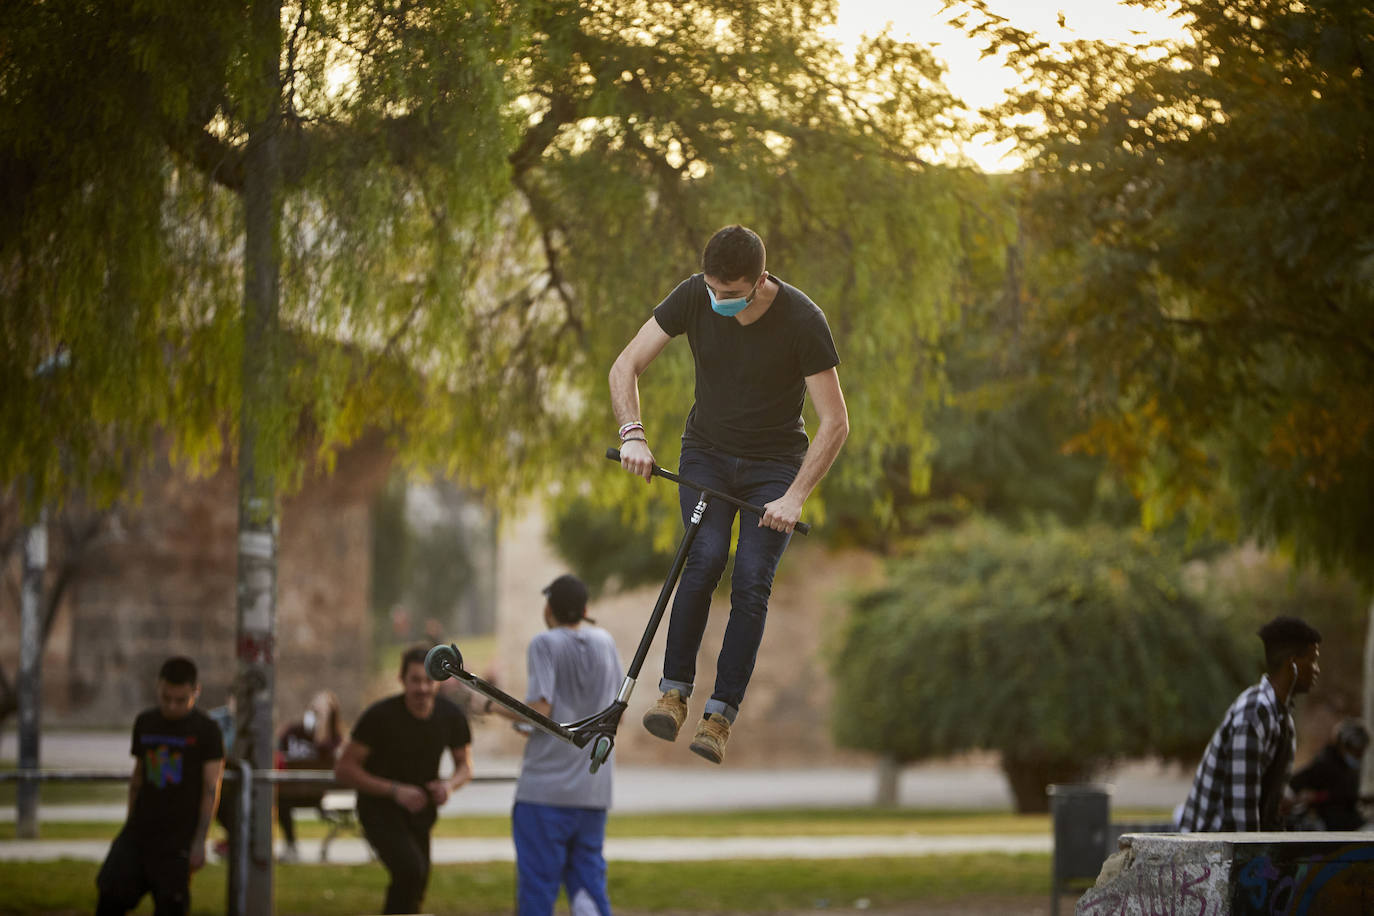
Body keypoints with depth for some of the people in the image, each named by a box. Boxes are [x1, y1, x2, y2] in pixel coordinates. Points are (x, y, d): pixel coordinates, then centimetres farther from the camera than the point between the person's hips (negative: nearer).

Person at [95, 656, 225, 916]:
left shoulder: (206, 731, -5)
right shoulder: (144, 723, 9)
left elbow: (211, 789, -7)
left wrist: (199, 840, -12)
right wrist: (130, 825, 17)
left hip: (178, 841, -4)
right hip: (139, 832, 4)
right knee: (110, 894, -4)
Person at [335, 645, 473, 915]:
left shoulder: (451, 718, -8)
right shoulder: (380, 716, -21)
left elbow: (465, 765, 8)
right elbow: (344, 769, -16)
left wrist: (451, 784, -17)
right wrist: (395, 791, -26)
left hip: (420, 812, 5)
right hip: (380, 809, -5)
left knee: (414, 890, 13)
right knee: (411, 870, -29)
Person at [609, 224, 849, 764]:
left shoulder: (802, 320, -23)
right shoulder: (694, 298, -15)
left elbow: (834, 423, -18)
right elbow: (626, 365, -8)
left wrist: (794, 497, -26)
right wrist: (632, 434, -25)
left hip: (775, 463, -2)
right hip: (707, 452, 2)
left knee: (751, 581, -16)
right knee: (706, 557, -22)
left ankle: (719, 719, -11)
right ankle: (674, 692, -13)